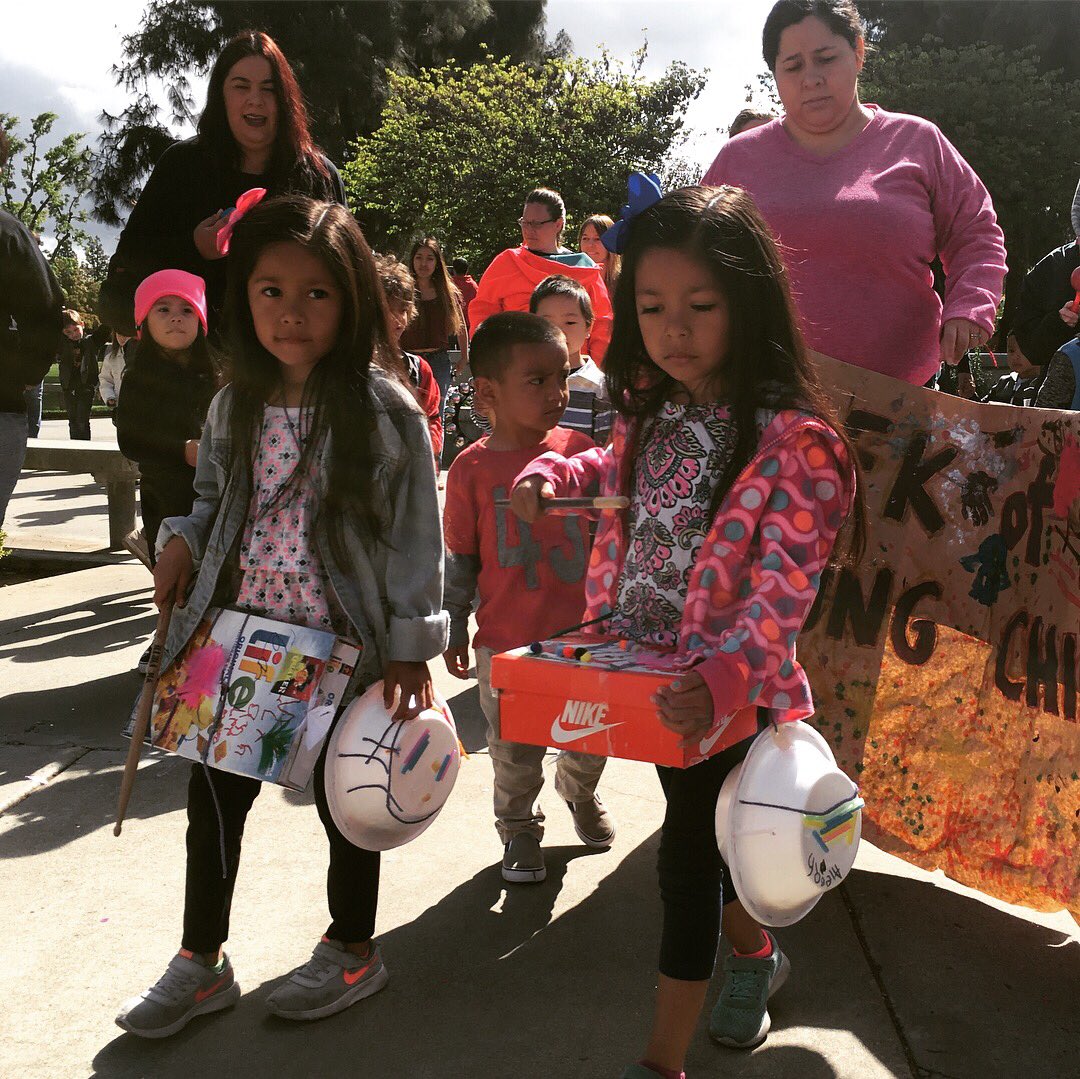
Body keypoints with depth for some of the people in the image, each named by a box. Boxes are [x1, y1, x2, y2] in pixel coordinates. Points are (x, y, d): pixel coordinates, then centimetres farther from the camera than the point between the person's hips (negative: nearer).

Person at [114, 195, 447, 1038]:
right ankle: (201, 963, 33)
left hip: (345, 644, -5)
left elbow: (417, 533, -11)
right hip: (242, 636, 5)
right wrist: (182, 540, -1)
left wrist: (410, 649, -14)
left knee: (342, 794, 12)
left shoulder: (386, 410, -13)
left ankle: (353, 950, 36)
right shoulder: (236, 407, 3)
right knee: (214, 790, 13)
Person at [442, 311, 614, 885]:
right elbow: (459, 561, 0)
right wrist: (454, 632, 5)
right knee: (515, 752, 11)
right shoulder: (471, 469, -9)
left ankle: (580, 791, 49)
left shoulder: (579, 449, -4)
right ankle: (520, 829, 36)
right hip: (507, 642, -2)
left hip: (583, 630, 2)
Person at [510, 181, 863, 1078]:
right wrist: (555, 473, 2)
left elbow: (781, 589, -28)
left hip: (727, 687, -6)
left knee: (689, 846, 2)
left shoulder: (794, 439, -22)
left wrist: (722, 678, -43)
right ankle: (755, 954, 50)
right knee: (706, 830, 22)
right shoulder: (652, 409, 1)